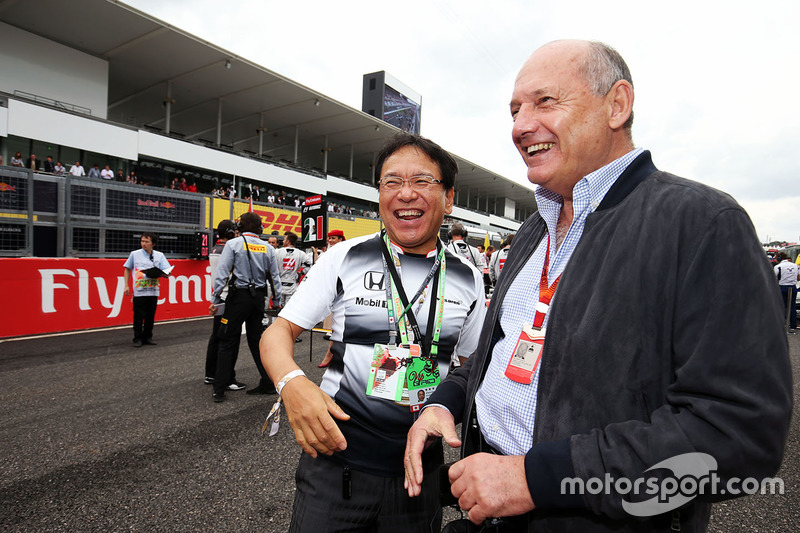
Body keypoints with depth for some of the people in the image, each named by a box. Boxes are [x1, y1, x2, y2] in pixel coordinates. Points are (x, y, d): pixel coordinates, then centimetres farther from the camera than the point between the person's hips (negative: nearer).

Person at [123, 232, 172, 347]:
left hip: (153, 291, 2)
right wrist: (126, 285, 6)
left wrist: (157, 274, -18)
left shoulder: (159, 255, 6)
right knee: (138, 316, 0)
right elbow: (127, 269, 13)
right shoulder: (134, 254, 5)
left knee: (150, 316, 9)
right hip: (139, 291, -2)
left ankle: (147, 337, 23)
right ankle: (137, 339, 13)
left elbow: (166, 271, 3)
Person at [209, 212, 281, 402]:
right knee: (257, 340, 13)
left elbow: (222, 274, -9)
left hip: (239, 296, -4)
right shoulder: (267, 248, 7)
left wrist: (215, 299, -5)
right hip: (259, 297, 4)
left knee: (227, 343, 3)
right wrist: (278, 300, 15)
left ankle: (219, 390, 7)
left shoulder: (233, 244, -4)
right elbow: (274, 277, 8)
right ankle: (268, 383, 16)